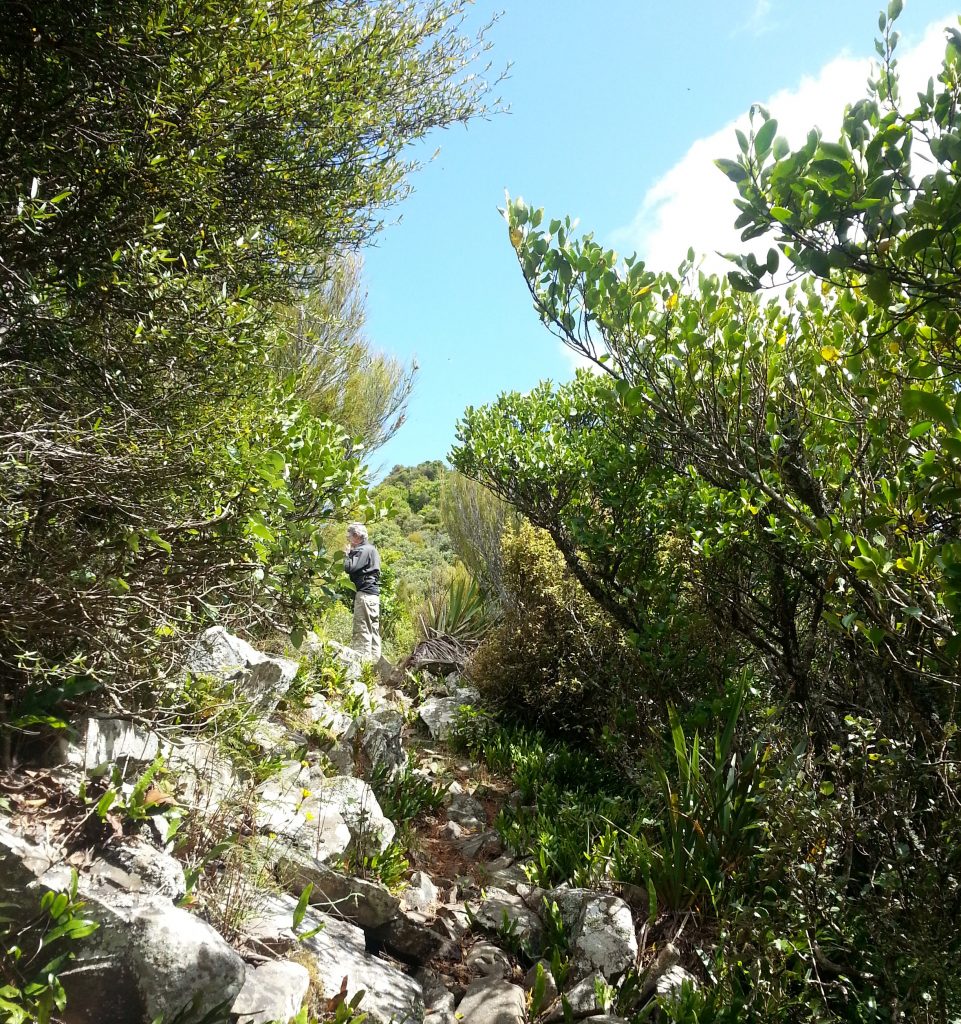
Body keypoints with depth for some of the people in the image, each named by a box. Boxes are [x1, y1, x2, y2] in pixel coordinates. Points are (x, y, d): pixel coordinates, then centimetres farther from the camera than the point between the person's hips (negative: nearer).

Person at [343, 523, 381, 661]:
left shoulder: (363, 550, -11)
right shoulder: (371, 549, 19)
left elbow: (349, 568, -19)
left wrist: (347, 554, -2)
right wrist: (351, 553, 13)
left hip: (365, 594, -10)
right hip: (373, 593, 10)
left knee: (362, 629, -10)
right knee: (373, 628, 11)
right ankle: (375, 659, 14)